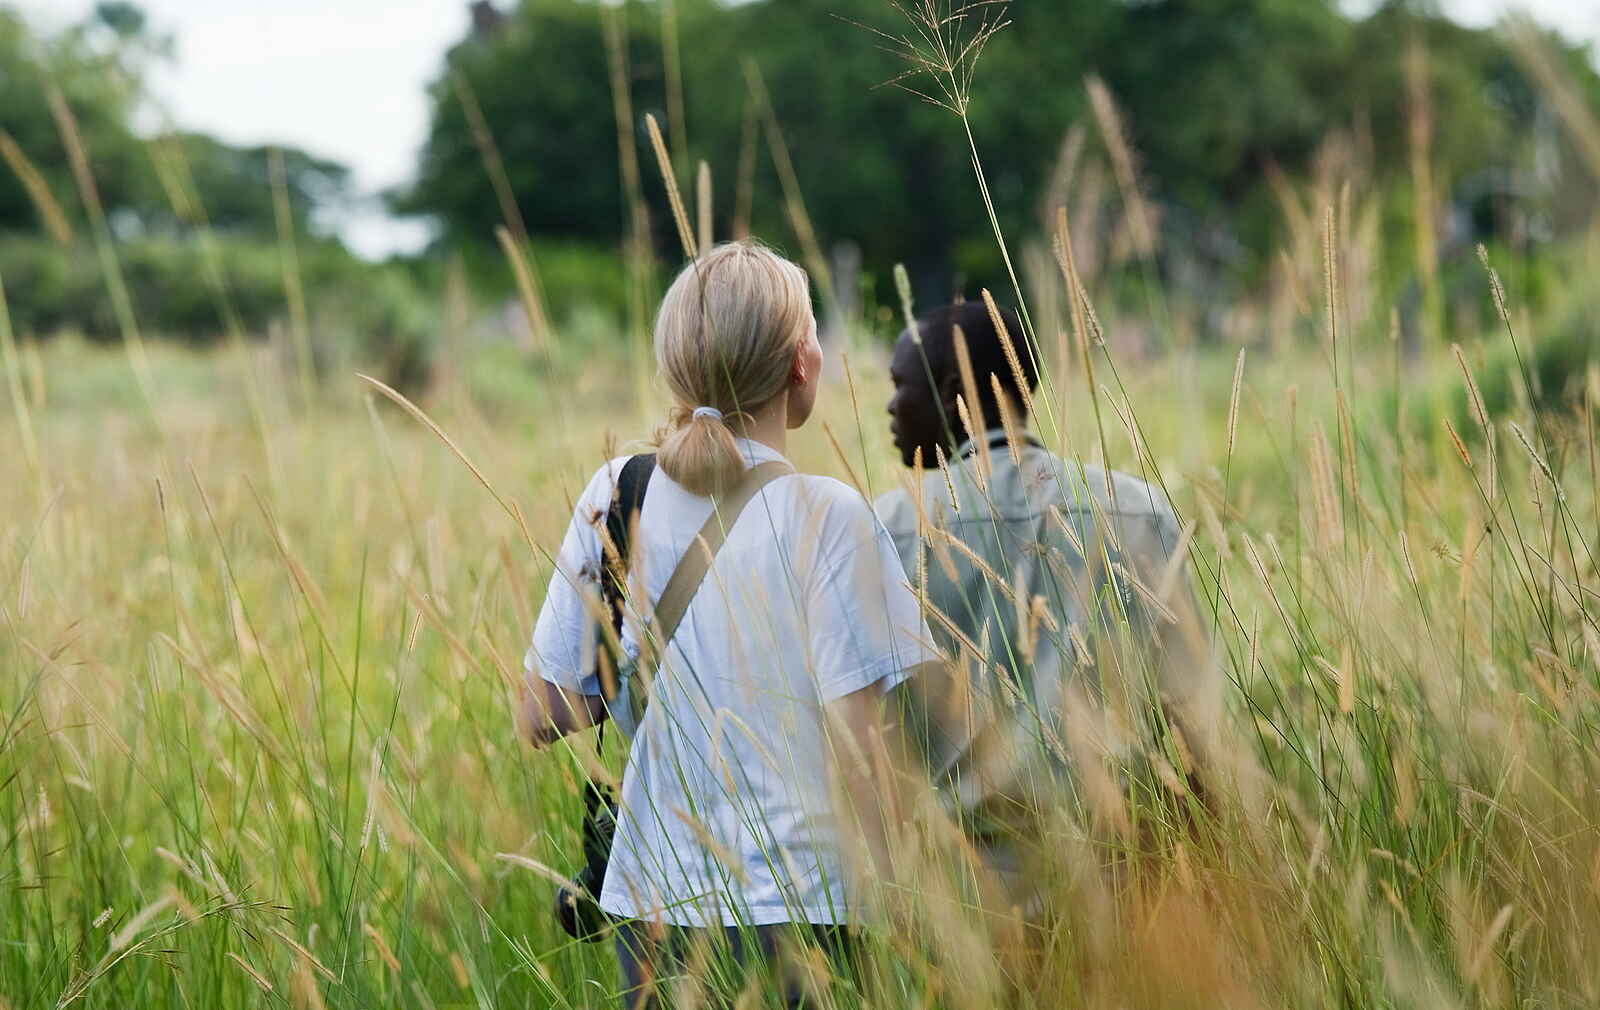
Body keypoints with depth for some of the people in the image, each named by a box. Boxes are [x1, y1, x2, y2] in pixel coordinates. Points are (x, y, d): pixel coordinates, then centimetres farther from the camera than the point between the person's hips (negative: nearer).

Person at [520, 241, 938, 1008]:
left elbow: (541, 715, 7)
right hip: (791, 909, -5)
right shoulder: (825, 517, -11)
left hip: (649, 910, 5)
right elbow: (857, 756, -13)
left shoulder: (612, 496, 3)